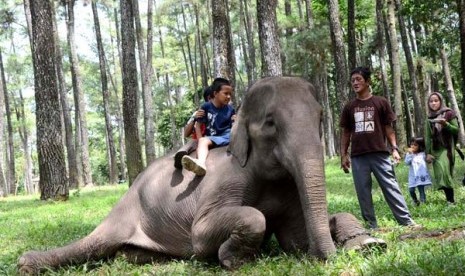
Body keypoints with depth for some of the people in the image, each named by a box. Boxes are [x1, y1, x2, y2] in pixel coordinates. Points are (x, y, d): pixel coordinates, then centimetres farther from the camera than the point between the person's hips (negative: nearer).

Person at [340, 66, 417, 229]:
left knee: (391, 187, -5)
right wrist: (343, 155, 8)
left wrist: (394, 148, -4)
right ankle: (371, 225, 10)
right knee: (363, 192, 3)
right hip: (358, 156, 3)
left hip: (379, 153, -2)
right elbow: (345, 133, 14)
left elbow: (388, 128, 6)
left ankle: (406, 221, -3)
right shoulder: (349, 107, 11)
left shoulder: (381, 103, 5)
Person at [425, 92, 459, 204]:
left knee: (444, 173, -18)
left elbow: (457, 130, -2)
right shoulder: (429, 119, 12)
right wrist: (428, 153, 4)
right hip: (435, 150, 5)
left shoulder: (449, 113, 1)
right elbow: (428, 137, 12)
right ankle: (450, 199, 1)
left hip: (447, 148, -5)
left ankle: (451, 200, -14)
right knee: (440, 175, -3)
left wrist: (446, 124, -19)